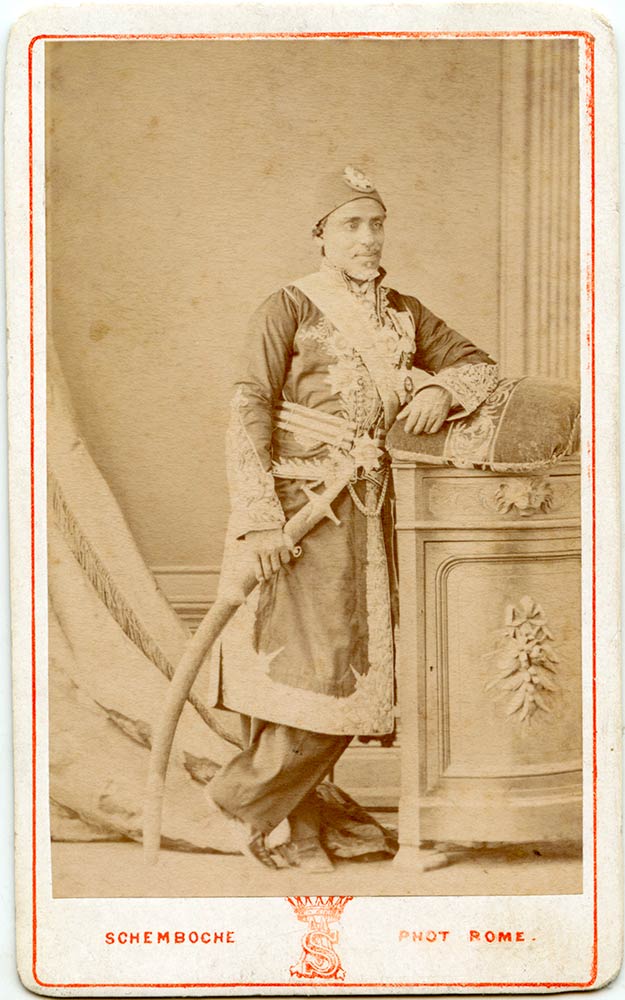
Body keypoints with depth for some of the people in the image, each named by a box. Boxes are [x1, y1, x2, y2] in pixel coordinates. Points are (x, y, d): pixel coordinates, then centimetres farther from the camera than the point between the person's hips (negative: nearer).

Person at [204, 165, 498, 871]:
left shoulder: (404, 314, 13)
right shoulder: (287, 309, -4)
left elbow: (479, 366, 17)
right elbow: (249, 416, -11)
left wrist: (442, 390, -7)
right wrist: (259, 520, -21)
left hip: (365, 514, 6)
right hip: (297, 510, -6)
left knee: (355, 674, 7)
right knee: (314, 672, -11)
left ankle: (295, 821, 21)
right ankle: (241, 795, 10)